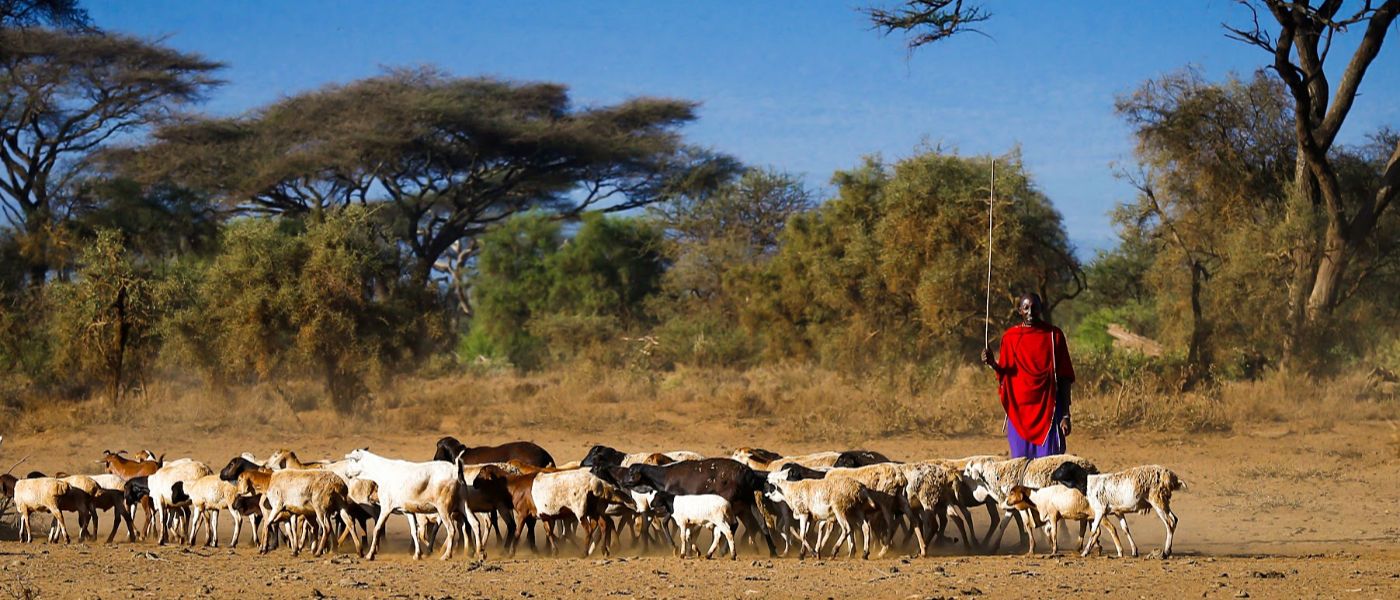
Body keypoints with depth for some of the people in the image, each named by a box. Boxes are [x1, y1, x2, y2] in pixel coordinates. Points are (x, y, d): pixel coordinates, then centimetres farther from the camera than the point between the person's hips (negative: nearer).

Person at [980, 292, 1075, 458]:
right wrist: (992, 364, -7)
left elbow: (1064, 378, 2)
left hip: (1047, 411, -2)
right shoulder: (1010, 337, 7)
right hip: (1018, 411, 2)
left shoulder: (1053, 335, 1)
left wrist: (1065, 415, -3)